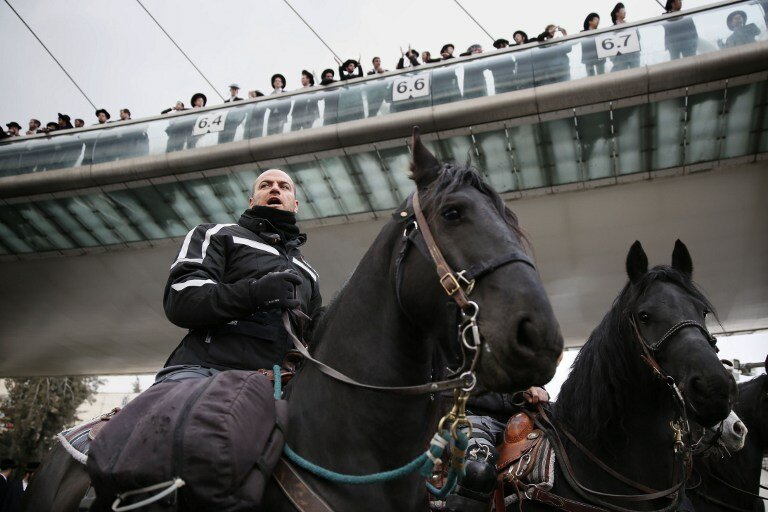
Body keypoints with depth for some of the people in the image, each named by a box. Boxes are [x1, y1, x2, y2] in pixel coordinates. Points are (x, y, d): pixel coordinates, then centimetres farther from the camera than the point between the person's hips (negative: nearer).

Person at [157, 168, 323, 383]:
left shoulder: (306, 271, 33)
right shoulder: (218, 234, 17)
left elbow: (316, 334, 32)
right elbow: (179, 299, 0)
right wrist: (253, 291, -15)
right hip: (207, 370, -3)